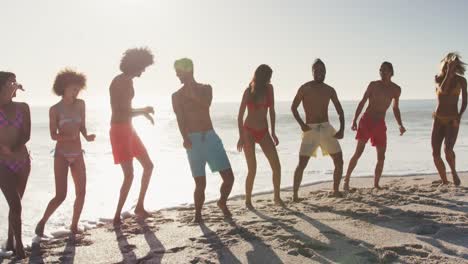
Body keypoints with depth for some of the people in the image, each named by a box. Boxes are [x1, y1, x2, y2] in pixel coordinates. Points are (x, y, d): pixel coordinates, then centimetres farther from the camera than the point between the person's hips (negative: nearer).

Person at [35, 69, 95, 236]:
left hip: (77, 155, 4)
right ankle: (42, 222, 15)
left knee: (81, 193, 0)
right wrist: (68, 137, -25)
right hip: (61, 155, -4)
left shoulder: (80, 104, 2)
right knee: (60, 196, -10)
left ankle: (74, 226, 19)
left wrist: (87, 137, -10)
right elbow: (53, 135, -7)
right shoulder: (54, 109, -7)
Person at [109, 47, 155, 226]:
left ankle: (140, 206, 23)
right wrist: (144, 110, -8)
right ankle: (117, 216, 0)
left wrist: (143, 112, 14)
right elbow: (124, 111, -22)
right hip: (120, 130, -10)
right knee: (129, 174, -11)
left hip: (128, 129, 10)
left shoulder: (127, 81, 13)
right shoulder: (122, 82, -15)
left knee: (148, 166, 14)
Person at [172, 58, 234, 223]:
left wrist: (192, 91, -9)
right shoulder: (177, 96, 7)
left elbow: (206, 104, -10)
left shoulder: (206, 88, 13)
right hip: (193, 140, -2)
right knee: (200, 183, -5)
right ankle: (198, 214, 16)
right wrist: (185, 138, -22)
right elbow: (180, 119, -7)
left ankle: (222, 202, 25)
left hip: (211, 137, 2)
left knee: (229, 178, -2)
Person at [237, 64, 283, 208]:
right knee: (252, 169, -7)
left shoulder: (269, 89, 2)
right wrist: (241, 136, -14)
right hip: (249, 132, -4)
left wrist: (273, 132, 7)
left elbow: (272, 111, 8)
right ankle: (248, 200, 9)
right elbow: (240, 115, -8)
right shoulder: (249, 91, -9)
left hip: (264, 132, 4)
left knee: (277, 166, -3)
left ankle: (277, 197, 12)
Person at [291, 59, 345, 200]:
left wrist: (341, 129, -2)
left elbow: (340, 111, 11)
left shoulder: (329, 90, 9)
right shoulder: (305, 88, -2)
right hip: (310, 129, -4)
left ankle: (336, 190, 22)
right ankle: (295, 194, 1)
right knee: (302, 163, -11)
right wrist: (301, 123, -15)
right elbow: (293, 107, 0)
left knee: (339, 161, 5)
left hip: (327, 128, 4)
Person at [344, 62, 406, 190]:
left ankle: (376, 184, 15)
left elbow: (395, 108, 19)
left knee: (381, 157, 2)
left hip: (380, 124, 4)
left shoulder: (396, 89, 7)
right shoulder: (374, 85, -2)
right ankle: (346, 180, -3)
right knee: (358, 152, -11)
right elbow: (362, 102, -1)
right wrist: (354, 120, -9)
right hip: (366, 120, -3)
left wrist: (400, 125, 8)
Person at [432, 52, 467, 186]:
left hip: (452, 121, -2)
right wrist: (449, 72, -22)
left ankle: (453, 172, 6)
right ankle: (444, 182, 16)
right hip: (438, 120, 2)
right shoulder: (438, 78, 0)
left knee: (448, 150, -24)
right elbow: (443, 90, -21)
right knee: (435, 154, -3)